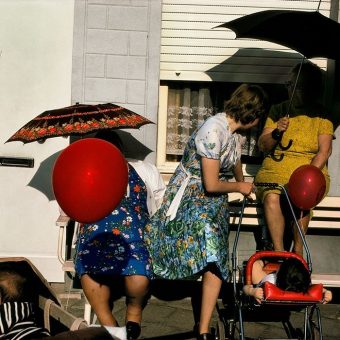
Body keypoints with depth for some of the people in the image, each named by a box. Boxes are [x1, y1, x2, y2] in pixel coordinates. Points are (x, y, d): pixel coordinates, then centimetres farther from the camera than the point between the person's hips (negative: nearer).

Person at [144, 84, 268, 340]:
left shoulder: (234, 133, 6)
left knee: (216, 261, -8)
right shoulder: (214, 131, -23)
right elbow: (211, 185, -22)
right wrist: (240, 187, -3)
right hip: (189, 194, -6)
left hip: (215, 202, 6)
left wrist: (242, 184, 49)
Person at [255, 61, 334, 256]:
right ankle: (279, 253, -27)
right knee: (272, 197, -32)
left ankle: (298, 250, -17)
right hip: (275, 170, 1)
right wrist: (276, 133, -11)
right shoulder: (278, 111, 13)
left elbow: (325, 151, -4)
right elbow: (262, 146, 10)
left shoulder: (322, 115, 7)